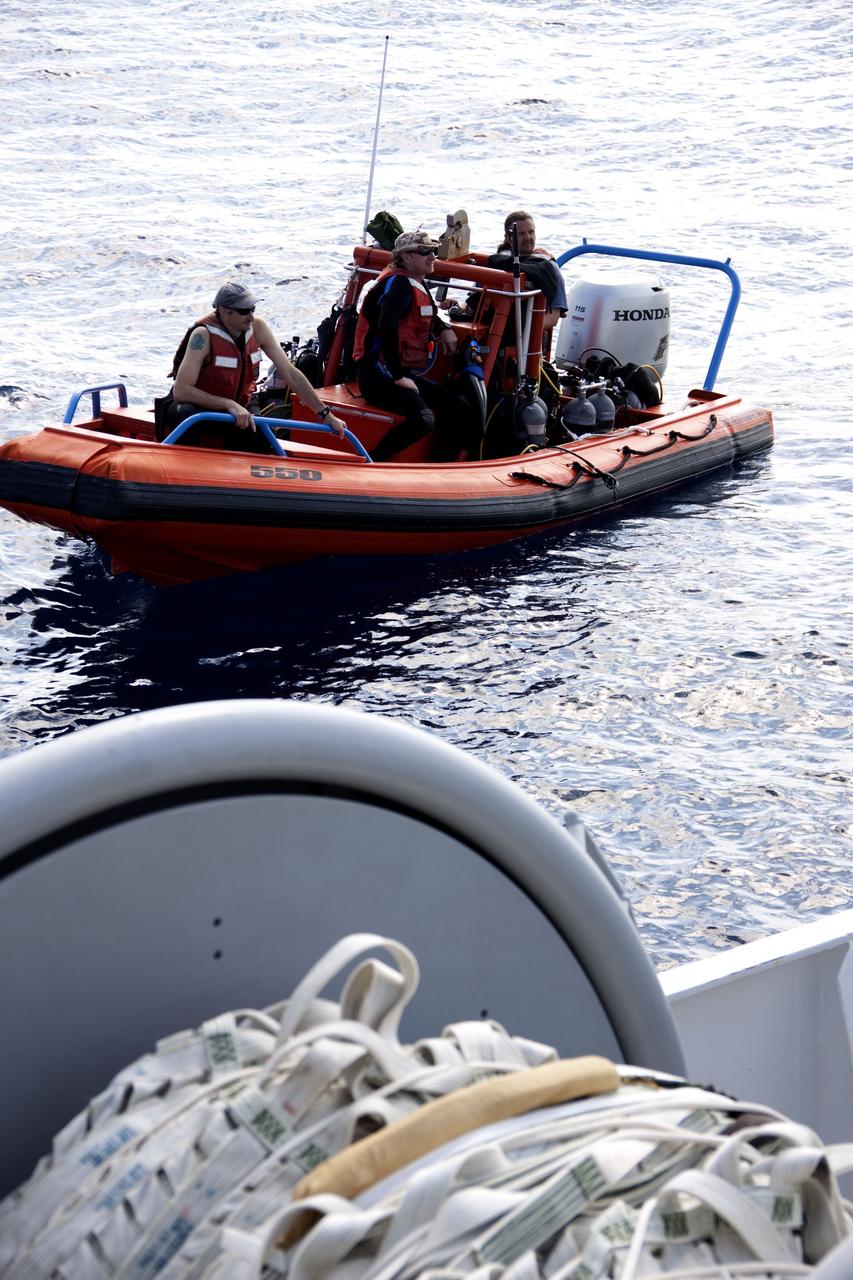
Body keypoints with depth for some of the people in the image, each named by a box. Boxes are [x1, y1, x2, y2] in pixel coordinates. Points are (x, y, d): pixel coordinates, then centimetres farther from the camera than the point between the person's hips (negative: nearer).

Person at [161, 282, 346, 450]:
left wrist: (325, 414, -9)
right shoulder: (204, 335, -25)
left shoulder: (258, 328, -10)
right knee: (188, 413, -39)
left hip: (239, 410, 5)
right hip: (199, 406, -5)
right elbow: (180, 391, -31)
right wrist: (229, 405, -39)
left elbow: (290, 374, -6)